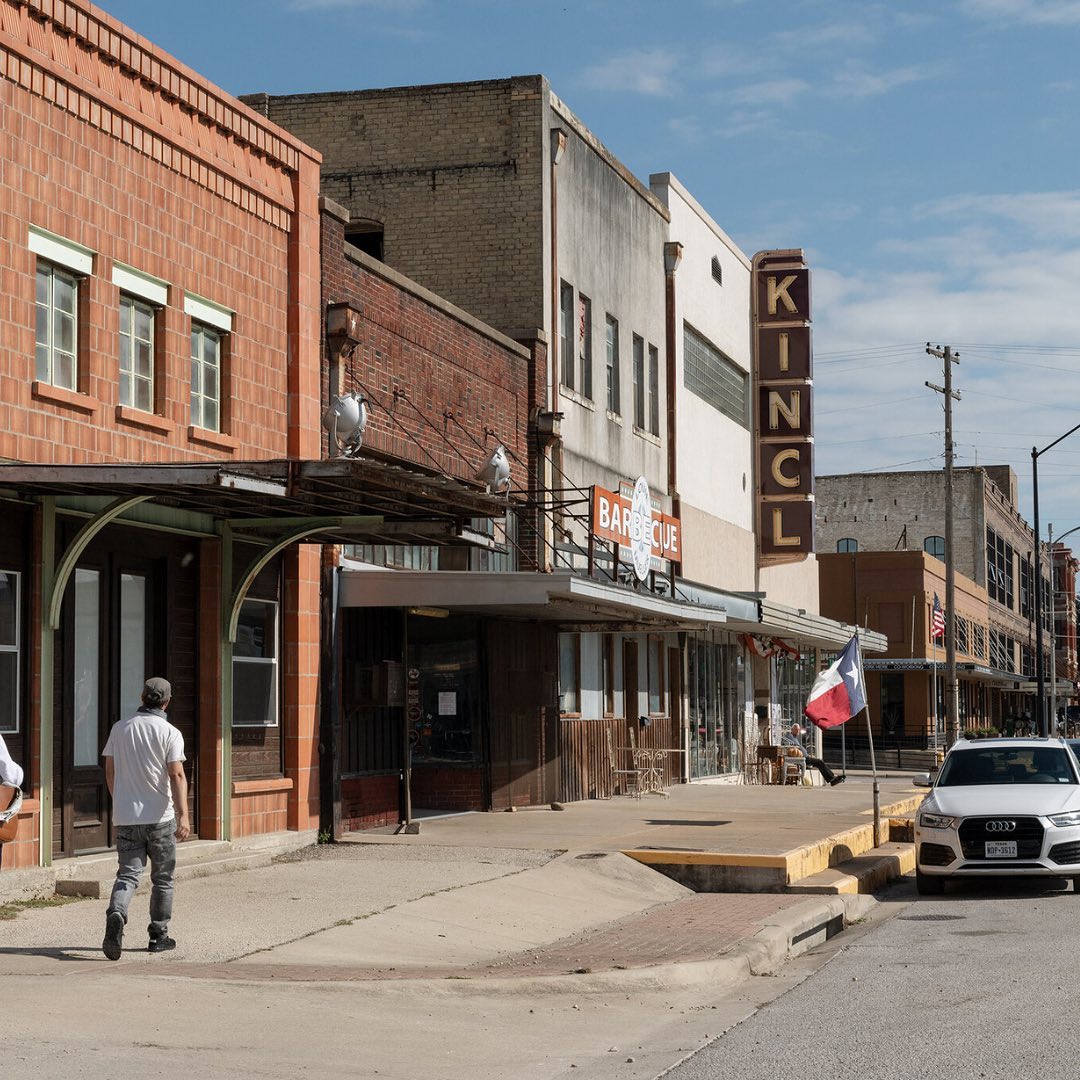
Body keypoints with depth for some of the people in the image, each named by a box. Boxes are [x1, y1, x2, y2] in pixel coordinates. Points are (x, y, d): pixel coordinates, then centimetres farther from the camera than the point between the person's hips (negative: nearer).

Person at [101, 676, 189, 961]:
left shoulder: (119, 729, 6)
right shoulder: (170, 733, -7)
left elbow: (109, 771, 13)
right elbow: (176, 775, -17)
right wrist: (183, 814, -22)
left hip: (125, 817, 3)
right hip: (160, 817, -3)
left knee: (127, 875, 0)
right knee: (162, 879, 12)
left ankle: (116, 915, -27)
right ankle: (158, 935, 17)